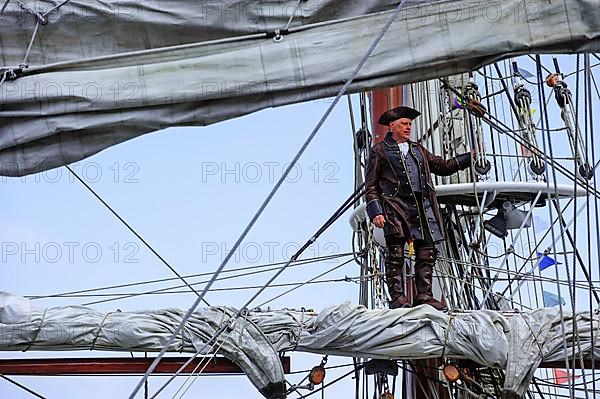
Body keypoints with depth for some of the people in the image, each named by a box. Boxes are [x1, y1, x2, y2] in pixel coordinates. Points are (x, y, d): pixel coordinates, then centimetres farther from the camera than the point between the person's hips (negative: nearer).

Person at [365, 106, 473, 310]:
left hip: (422, 207, 5)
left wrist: (470, 157, 17)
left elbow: (443, 166, 26)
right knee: (396, 253, -10)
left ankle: (424, 296, 3)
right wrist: (376, 212, -7)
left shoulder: (418, 150, 26)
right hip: (396, 206, -5)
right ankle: (397, 297, -7)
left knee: (427, 253, -1)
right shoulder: (380, 150, 9)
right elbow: (371, 185, 5)